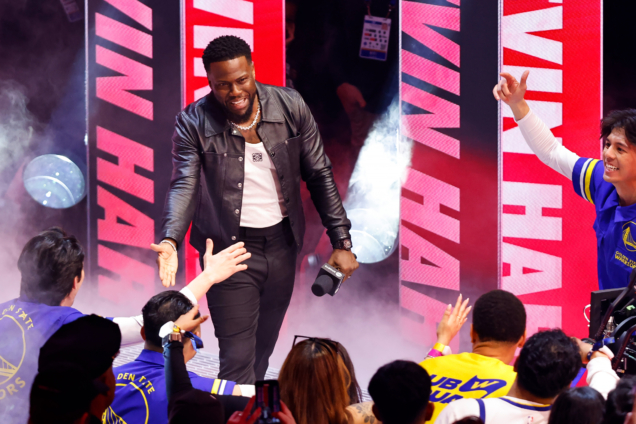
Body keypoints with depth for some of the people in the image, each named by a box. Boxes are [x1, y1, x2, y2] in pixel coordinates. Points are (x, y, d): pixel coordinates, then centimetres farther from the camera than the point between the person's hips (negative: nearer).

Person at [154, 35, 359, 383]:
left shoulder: (291, 107, -5)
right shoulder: (193, 122, -12)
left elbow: (319, 175, 2)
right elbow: (184, 185, -19)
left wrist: (341, 241, -1)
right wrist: (170, 240, -38)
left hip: (282, 244, 3)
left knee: (262, 351, 15)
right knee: (237, 359, -8)